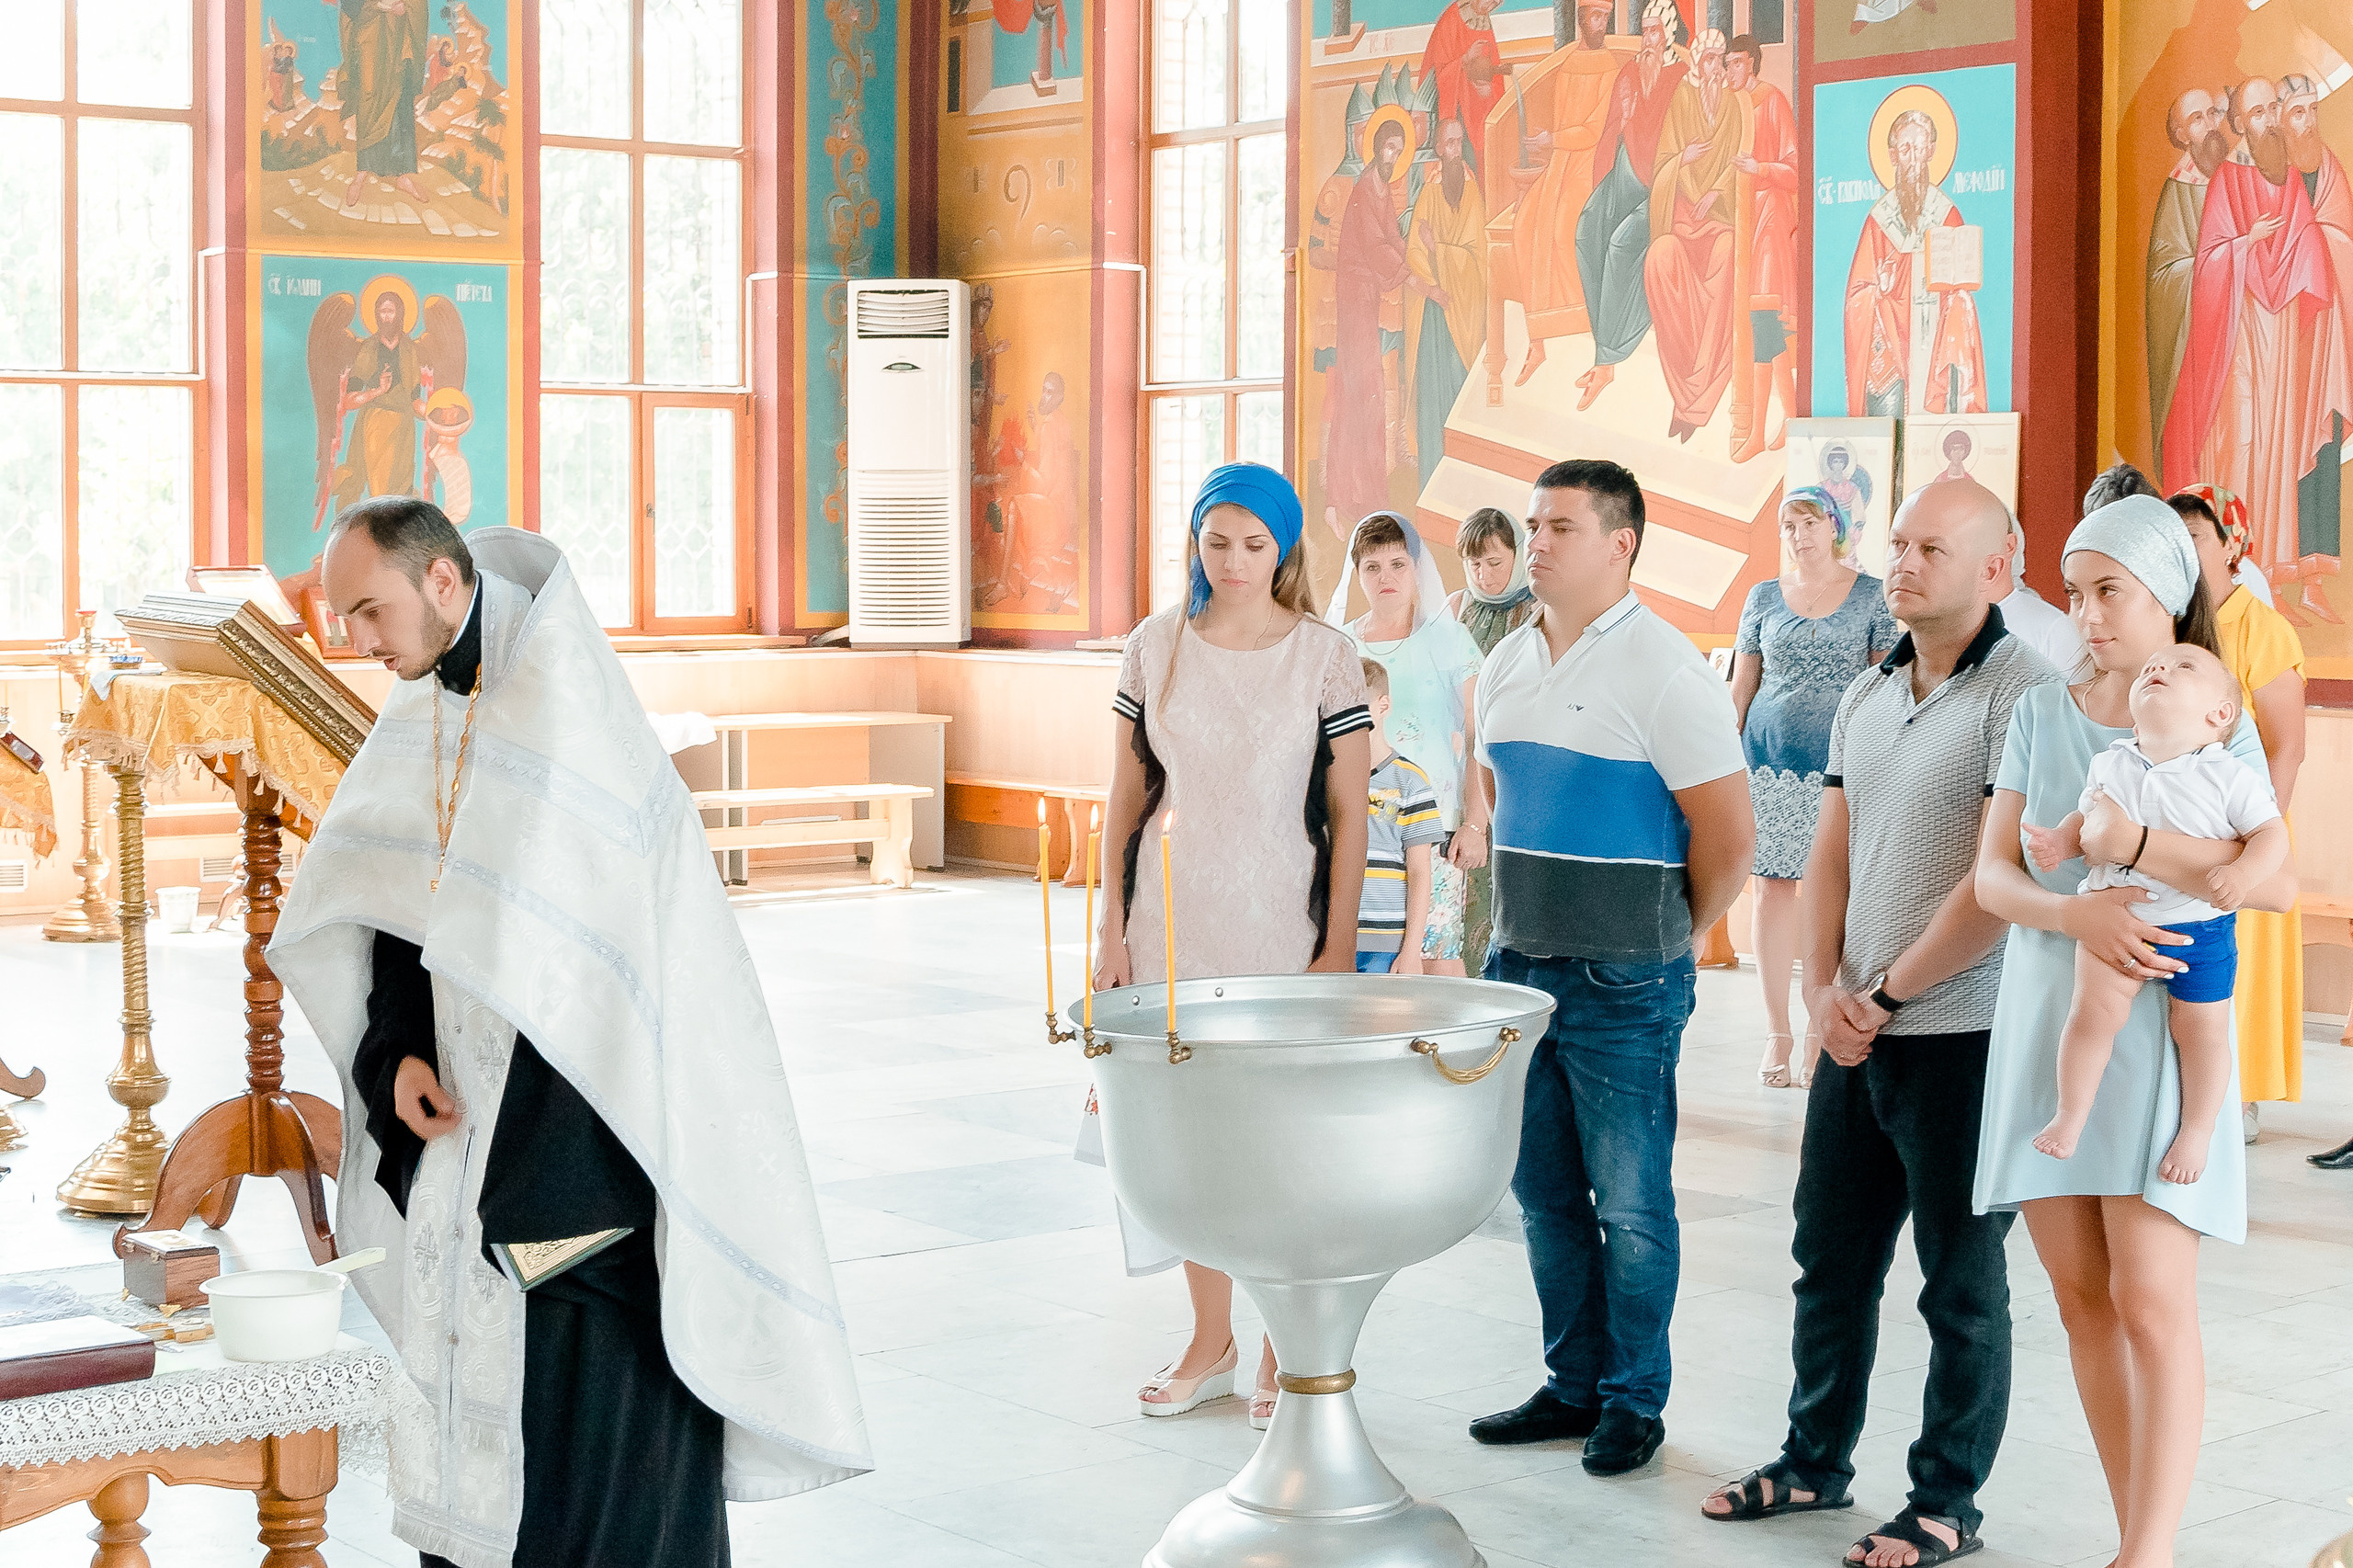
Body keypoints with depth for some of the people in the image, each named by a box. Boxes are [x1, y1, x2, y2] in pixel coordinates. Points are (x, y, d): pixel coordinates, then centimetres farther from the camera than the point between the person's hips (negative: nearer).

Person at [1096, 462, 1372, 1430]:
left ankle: (1283, 1353, 14)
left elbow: (1348, 815, -2)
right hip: (1170, 925, 3)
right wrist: (1113, 931, 4)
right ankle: (1210, 1343, 23)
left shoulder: (1325, 657, -3)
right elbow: (1127, 798, 8)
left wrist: (1339, 948, -6)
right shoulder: (1154, 648, 4)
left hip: (1282, 930, -3)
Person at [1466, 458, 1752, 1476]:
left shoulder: (1662, 671, -13)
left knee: (1629, 1205, 2)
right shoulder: (1507, 666, 9)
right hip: (1519, 966, 7)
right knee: (1545, 1193, 14)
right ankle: (1572, 1384, 26)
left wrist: (1668, 941, -2)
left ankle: (1634, 1401, 15)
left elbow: (1730, 838, -13)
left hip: (1623, 984, -7)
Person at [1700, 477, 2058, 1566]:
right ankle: (1814, 1463, 32)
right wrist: (1823, 989, 0)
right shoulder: (1866, 696, 12)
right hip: (1855, 1033, 7)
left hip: (1961, 1038, -7)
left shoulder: (2025, 692, -13)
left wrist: (1887, 992, -12)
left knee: (1962, 1285, 5)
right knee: (1830, 1261, 16)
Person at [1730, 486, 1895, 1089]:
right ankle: (1776, 1032, 6)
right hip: (1770, 757, 2)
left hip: (1842, 761, -2)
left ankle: (1818, 1033, 6)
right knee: (1773, 887, 0)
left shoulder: (1871, 595, 3)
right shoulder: (1765, 596, 9)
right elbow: (1741, 685, 13)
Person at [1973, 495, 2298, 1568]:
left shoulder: (2213, 726, -1)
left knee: (2151, 1302, -10)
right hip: (2046, 1030, 4)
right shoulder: (2041, 715, 9)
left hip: (2155, 1033, -4)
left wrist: (2135, 847, -23)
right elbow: (1992, 874, 2)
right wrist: (2078, 915, -17)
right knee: (2081, 1300, 7)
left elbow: (2278, 882, -13)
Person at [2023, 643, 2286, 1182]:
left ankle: (2196, 1132, 22)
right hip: (2115, 920, 2)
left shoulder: (2231, 778, -9)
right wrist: (2061, 842, -6)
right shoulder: (2110, 765, 3)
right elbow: (2086, 818, 15)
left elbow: (2272, 834, -9)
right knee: (2093, 1011, -2)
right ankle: (2070, 1117, 13)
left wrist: (2244, 873, -27)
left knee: (2199, 1031, 6)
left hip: (2199, 928, -2)